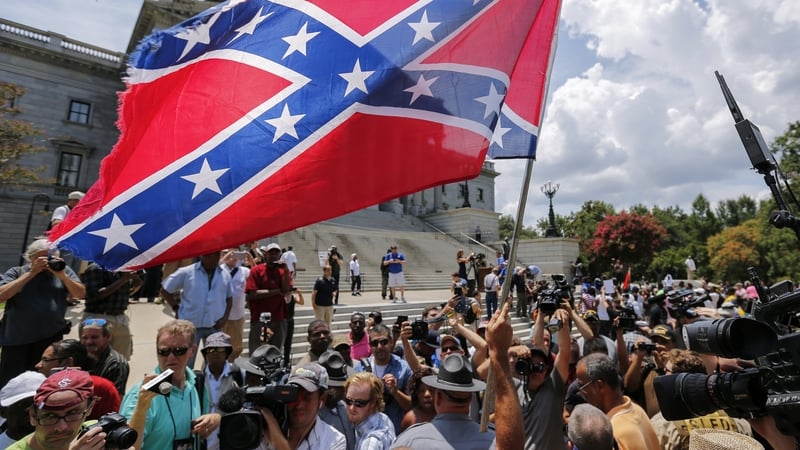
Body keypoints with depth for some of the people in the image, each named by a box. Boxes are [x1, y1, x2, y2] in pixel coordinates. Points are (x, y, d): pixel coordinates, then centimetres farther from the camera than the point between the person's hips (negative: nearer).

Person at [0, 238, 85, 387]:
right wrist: (32, 273, -13)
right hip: (16, 338, 0)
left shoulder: (63, 270, 6)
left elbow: (81, 294, -2)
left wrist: (61, 275, -13)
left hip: (51, 337, 1)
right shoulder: (16, 272, 5)